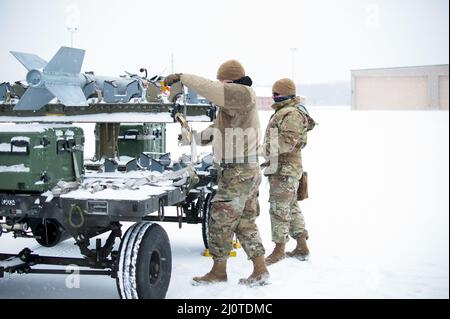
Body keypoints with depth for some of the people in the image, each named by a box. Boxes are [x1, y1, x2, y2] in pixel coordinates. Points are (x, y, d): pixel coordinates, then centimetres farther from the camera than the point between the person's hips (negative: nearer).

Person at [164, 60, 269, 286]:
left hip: (239, 173, -10)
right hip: (249, 171, 10)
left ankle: (219, 271, 11)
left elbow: (209, 89, -24)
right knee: (246, 223, 14)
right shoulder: (238, 101, 18)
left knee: (220, 222, 0)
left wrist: (181, 77, -16)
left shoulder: (242, 93, -13)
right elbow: (217, 129, 20)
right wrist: (194, 137, 10)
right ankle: (260, 270, 16)